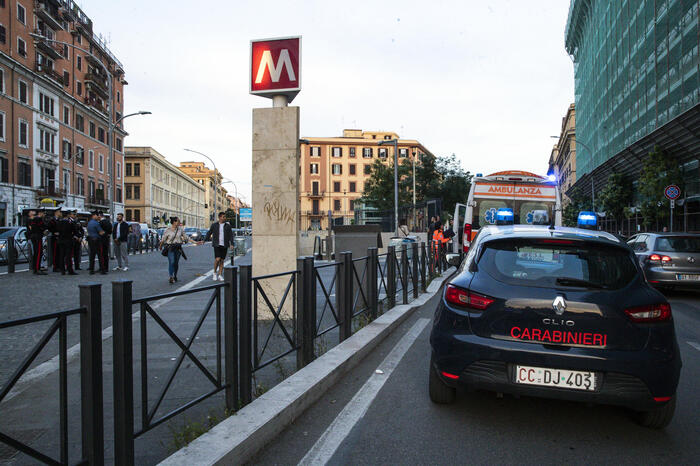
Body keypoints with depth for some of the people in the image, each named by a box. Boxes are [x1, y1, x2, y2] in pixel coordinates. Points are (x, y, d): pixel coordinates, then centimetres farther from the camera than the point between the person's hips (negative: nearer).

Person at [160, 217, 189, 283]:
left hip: (178, 248, 4)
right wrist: (160, 246, 14)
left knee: (176, 262, 8)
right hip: (170, 248, -4)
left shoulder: (180, 229, 5)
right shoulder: (168, 230, -5)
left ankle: (175, 276, 25)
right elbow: (163, 239, 4)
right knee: (171, 262, -14)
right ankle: (171, 277, -15)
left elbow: (185, 237, 12)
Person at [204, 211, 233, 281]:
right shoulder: (214, 225, 3)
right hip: (217, 245, -2)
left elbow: (231, 235, 2)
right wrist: (204, 241, 6)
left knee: (222, 260, 4)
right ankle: (215, 273, 6)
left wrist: (231, 244, -10)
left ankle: (220, 275, 12)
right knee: (217, 259, -15)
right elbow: (209, 233, 10)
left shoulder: (228, 226, 5)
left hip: (224, 245, 2)